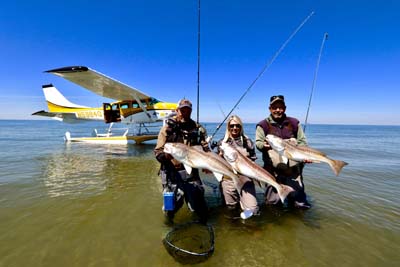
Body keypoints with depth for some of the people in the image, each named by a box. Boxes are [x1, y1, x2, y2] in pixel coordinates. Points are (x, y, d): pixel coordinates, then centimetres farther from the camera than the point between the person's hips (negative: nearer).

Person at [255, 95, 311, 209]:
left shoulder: (294, 123, 11)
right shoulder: (263, 125, 2)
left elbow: (302, 141, 14)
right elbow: (258, 142, -3)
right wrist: (264, 145, -26)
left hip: (293, 166, 3)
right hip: (273, 168, -2)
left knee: (298, 196, 13)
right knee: (272, 203, 4)